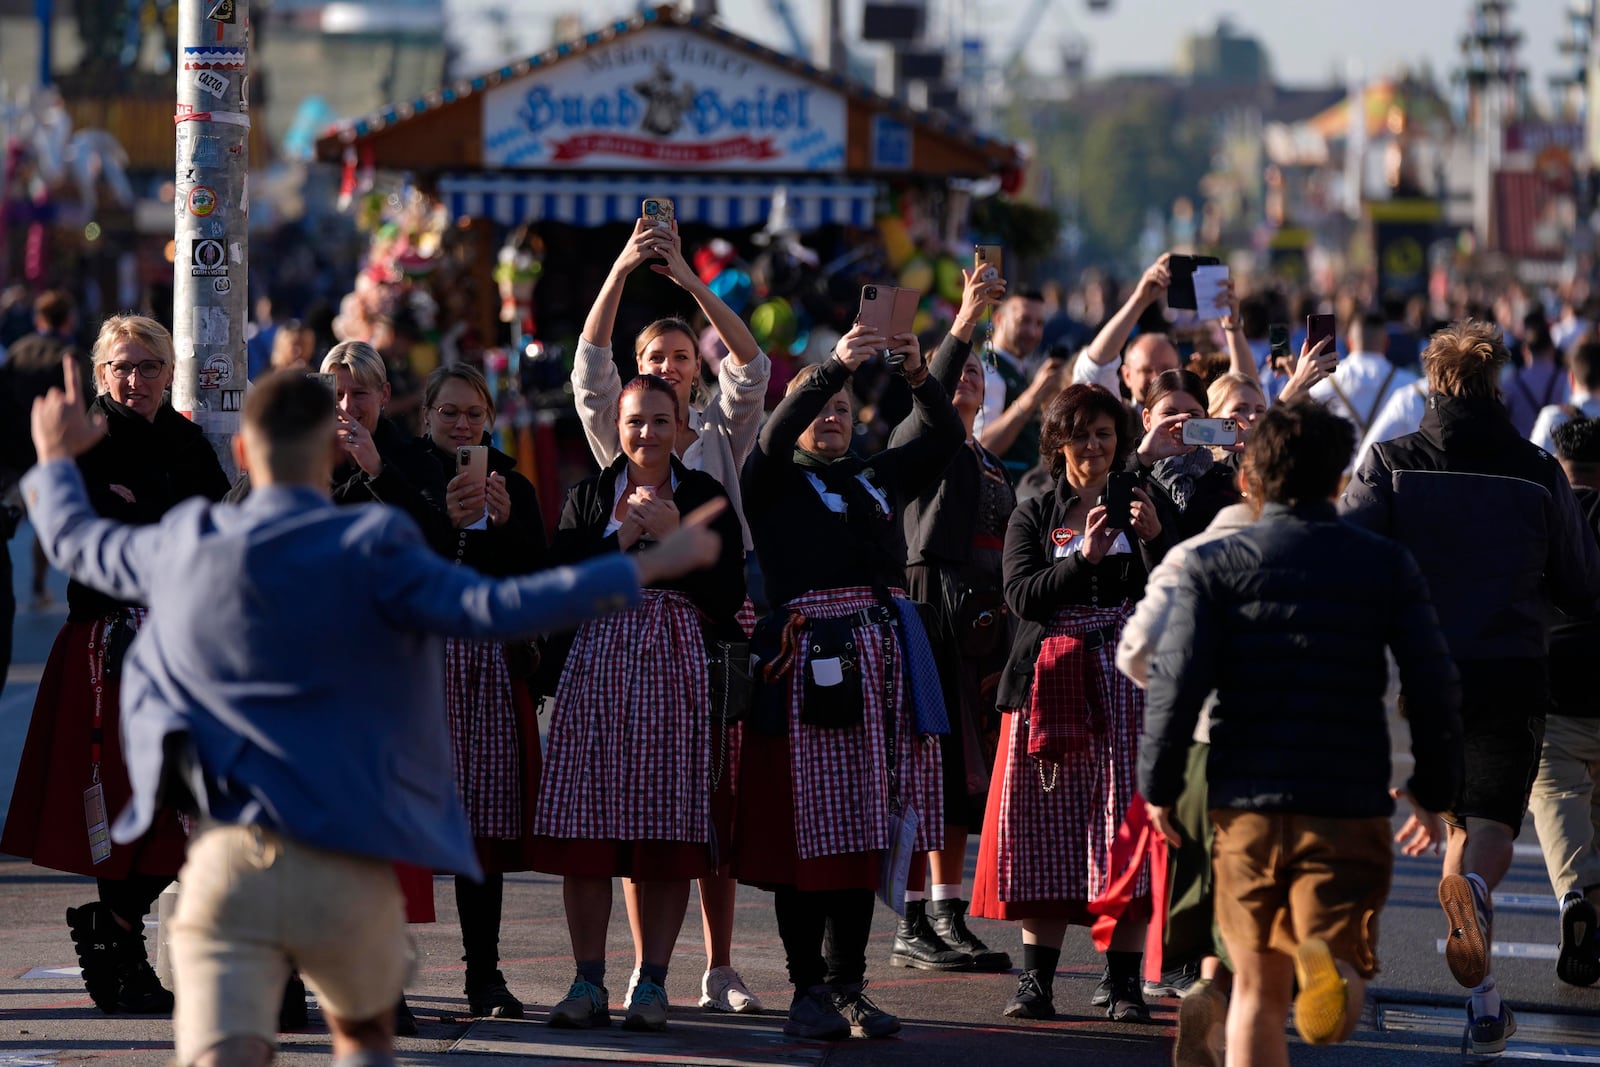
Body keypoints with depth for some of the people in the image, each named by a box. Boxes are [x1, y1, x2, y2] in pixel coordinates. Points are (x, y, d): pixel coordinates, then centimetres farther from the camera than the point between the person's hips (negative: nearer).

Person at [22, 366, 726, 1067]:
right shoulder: (369, 552, -7)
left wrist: (56, 457, 47)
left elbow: (75, 541, 26)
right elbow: (489, 610, -20)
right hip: (346, 871, -1)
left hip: (225, 859, 1)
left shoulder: (186, 548, 6)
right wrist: (649, 566, -18)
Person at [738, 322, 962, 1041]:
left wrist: (919, 375, -9)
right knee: (806, 828, -6)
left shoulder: (878, 478, 20)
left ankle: (849, 985, 8)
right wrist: (834, 365, -22)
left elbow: (943, 437, 9)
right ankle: (807, 989, -3)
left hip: (885, 652, 5)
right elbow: (775, 437, -13)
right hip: (807, 654, -5)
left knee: (864, 829, 4)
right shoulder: (774, 482, 7)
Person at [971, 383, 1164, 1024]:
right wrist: (1084, 558, -16)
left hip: (1127, 682, 0)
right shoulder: (1033, 516, 11)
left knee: (1125, 828, -5)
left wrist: (1155, 538, -13)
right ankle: (1036, 980, 3)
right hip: (1052, 684, 0)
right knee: (1046, 827, -2)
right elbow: (1021, 596, -5)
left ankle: (1123, 982, -2)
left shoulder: (1142, 509, 11)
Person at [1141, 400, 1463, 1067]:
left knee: (1257, 991, 14)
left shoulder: (1213, 566, 1)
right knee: (1345, 968, 0)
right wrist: (1433, 792, 12)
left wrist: (1159, 787, 4)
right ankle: (1330, 967, -36)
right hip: (1352, 805, -1)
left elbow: (1176, 683, -8)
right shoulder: (1387, 566, 5)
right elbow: (1435, 688, 1)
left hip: (1247, 804, 1)